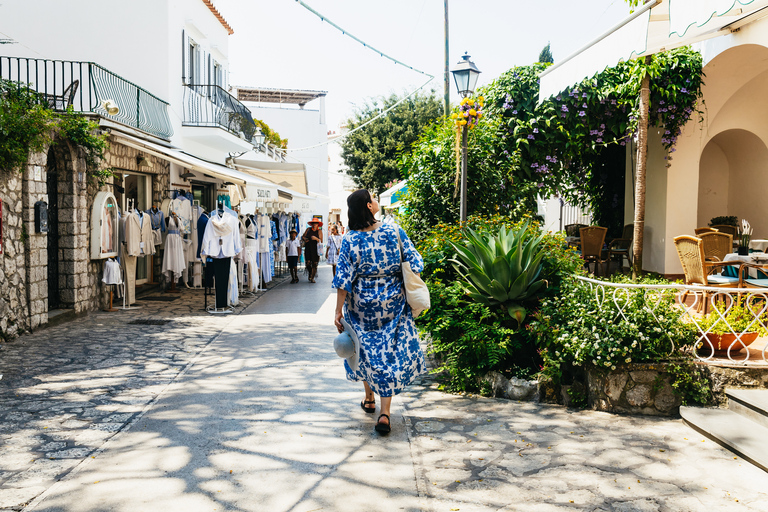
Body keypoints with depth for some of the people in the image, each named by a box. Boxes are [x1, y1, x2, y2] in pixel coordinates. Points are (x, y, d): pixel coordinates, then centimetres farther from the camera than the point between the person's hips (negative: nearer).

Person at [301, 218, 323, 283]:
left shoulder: (319, 231, 1)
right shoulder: (308, 229, 8)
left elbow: (321, 241, -4)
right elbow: (303, 236, 17)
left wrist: (316, 238, -21)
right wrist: (304, 239, -5)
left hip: (315, 249, -2)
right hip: (308, 248, 2)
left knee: (314, 264, -4)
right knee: (308, 263, -6)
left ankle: (312, 278, 6)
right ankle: (310, 273, 24)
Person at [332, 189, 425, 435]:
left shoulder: (350, 239, -10)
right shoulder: (393, 231, -9)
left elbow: (343, 279, -11)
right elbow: (414, 264, -4)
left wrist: (338, 311, -5)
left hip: (362, 305, 1)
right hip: (393, 303, 0)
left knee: (367, 350, 20)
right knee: (391, 353, 5)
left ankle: (369, 400, 36)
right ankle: (384, 414, 1)